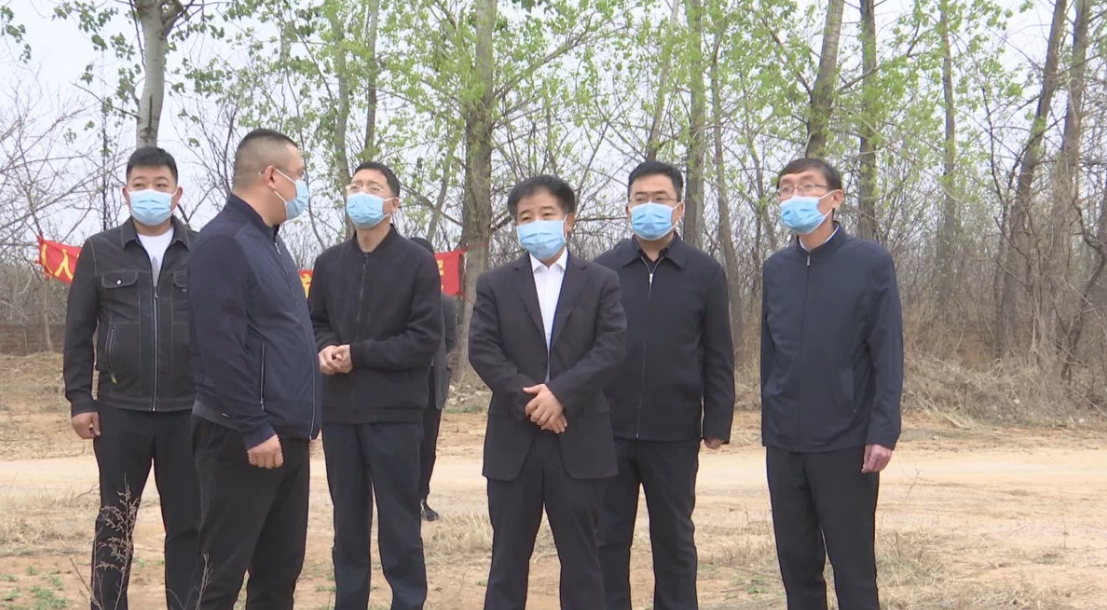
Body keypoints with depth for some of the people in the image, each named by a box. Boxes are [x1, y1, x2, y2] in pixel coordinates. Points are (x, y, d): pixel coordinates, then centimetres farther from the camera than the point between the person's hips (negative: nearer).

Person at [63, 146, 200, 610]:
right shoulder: (100, 251, 4)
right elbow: (78, 332, 5)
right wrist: (79, 399, -1)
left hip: (187, 411, 0)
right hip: (120, 409, 0)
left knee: (187, 522, 7)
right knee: (115, 521, 8)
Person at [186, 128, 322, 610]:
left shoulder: (270, 241, 16)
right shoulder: (223, 242, -14)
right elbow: (220, 348, -21)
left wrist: (297, 423, 16)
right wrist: (254, 429, -21)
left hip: (287, 435, 9)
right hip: (243, 440, -9)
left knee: (280, 571, 13)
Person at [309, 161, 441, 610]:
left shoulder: (417, 262, -3)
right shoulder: (329, 262, 11)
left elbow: (426, 339, -9)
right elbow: (314, 323, 17)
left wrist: (358, 353, -12)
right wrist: (325, 348, -6)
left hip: (394, 412, -4)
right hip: (339, 411, 4)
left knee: (399, 525, 2)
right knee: (348, 522, 12)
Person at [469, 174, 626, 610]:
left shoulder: (601, 282, 6)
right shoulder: (495, 285, 8)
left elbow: (610, 349, -5)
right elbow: (482, 350, -3)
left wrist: (560, 393, -17)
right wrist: (527, 398, -15)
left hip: (579, 441, -1)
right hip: (513, 441, 1)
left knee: (580, 557, 6)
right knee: (508, 556, 7)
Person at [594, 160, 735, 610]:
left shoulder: (705, 273, 2)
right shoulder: (603, 269, 5)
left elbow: (718, 357, 2)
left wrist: (717, 423, -3)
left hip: (674, 433, -1)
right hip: (609, 429, 1)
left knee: (675, 539, 10)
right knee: (608, 538, 8)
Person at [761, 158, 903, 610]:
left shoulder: (870, 262, -5)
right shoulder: (776, 269, 8)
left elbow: (888, 354, -8)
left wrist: (883, 432, -14)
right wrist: (770, 426, 12)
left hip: (846, 443, -4)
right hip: (784, 444, 4)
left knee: (853, 566, 2)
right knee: (796, 561, 11)